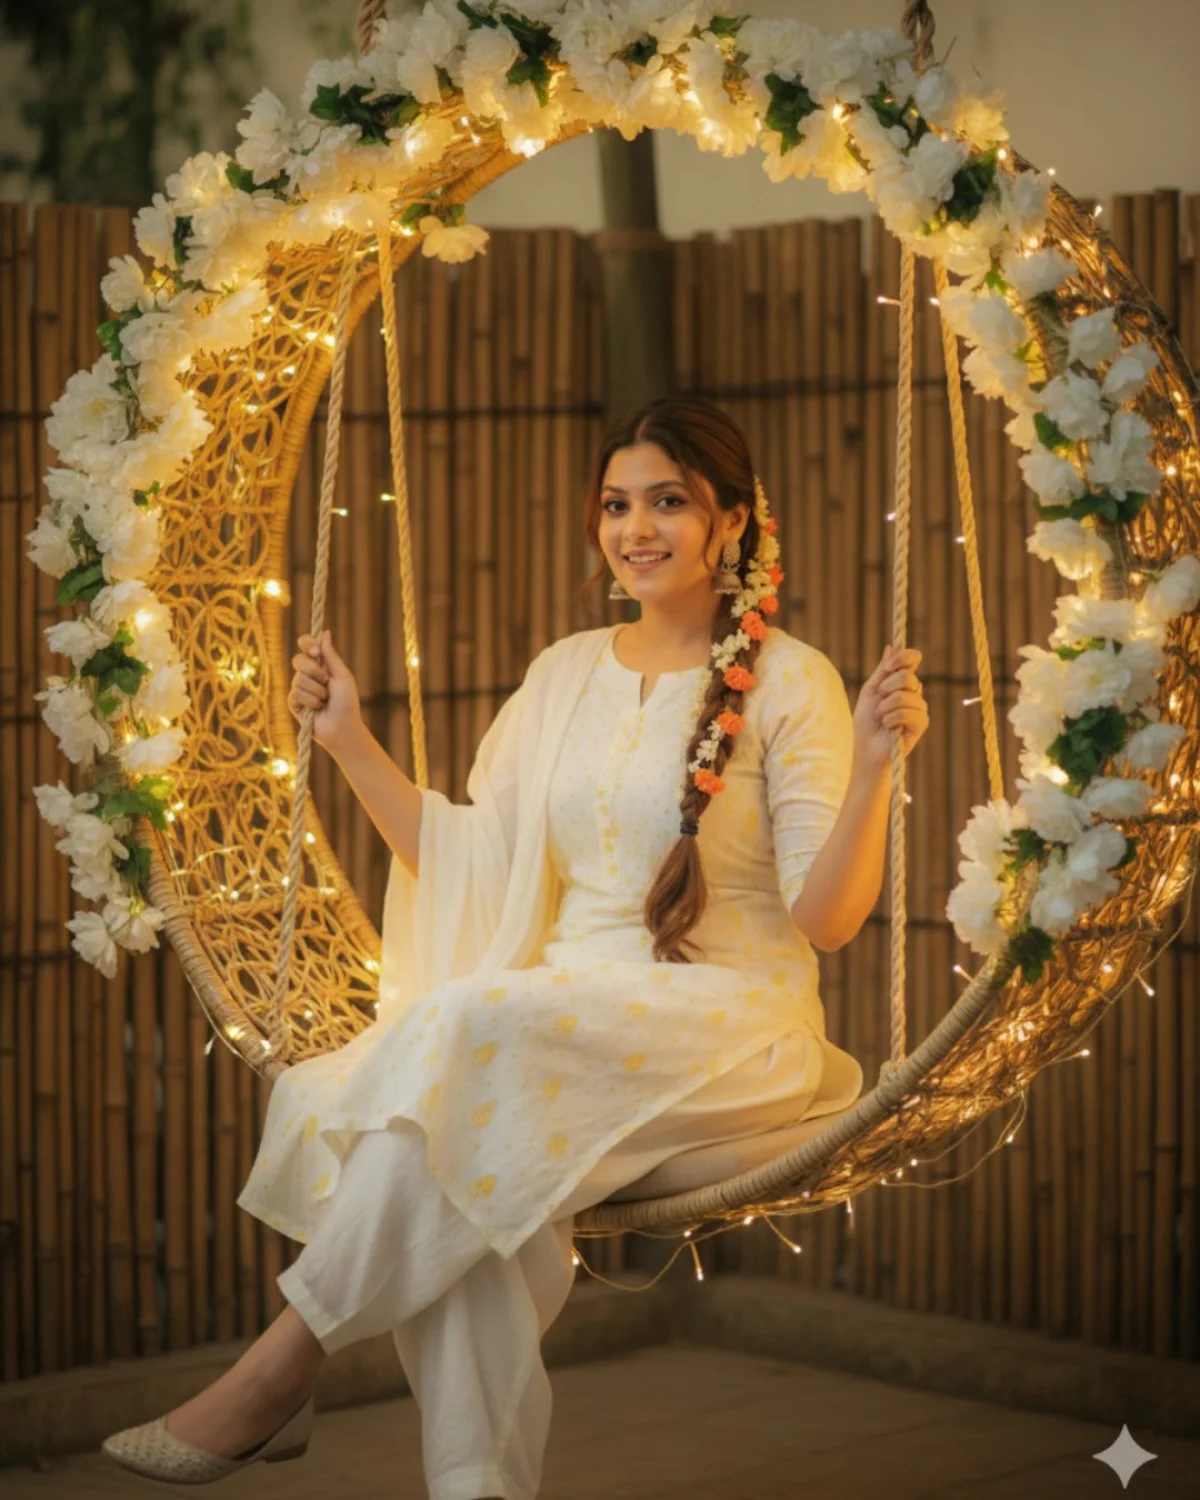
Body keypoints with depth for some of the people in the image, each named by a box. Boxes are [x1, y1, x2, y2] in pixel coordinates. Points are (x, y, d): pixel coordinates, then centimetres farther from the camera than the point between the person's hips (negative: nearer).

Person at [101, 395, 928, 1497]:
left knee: (473, 1025, -33)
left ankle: (282, 1368, -26)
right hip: (561, 1014, 5)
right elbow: (471, 866, 15)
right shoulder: (565, 673, 17)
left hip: (728, 1026, -4)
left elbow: (825, 919, -7)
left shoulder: (789, 681, 0)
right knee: (455, 1166, -32)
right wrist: (352, 744, 13)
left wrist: (873, 766, -21)